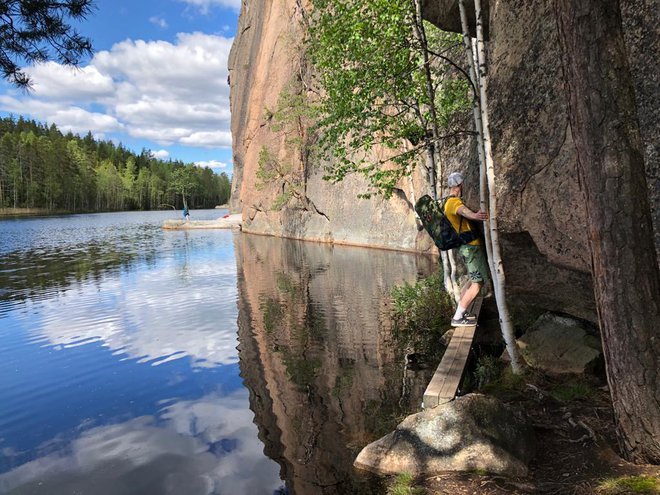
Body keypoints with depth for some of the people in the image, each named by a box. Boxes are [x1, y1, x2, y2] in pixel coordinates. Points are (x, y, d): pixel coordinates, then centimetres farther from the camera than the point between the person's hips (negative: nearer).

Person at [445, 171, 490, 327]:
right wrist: (474, 215, -62)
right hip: (471, 246, -10)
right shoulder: (454, 201, -17)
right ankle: (457, 318, -6)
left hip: (469, 245, 10)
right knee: (479, 282, -8)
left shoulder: (449, 202, 16)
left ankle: (461, 312, 24)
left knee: (474, 280, 20)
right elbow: (463, 210, -41)